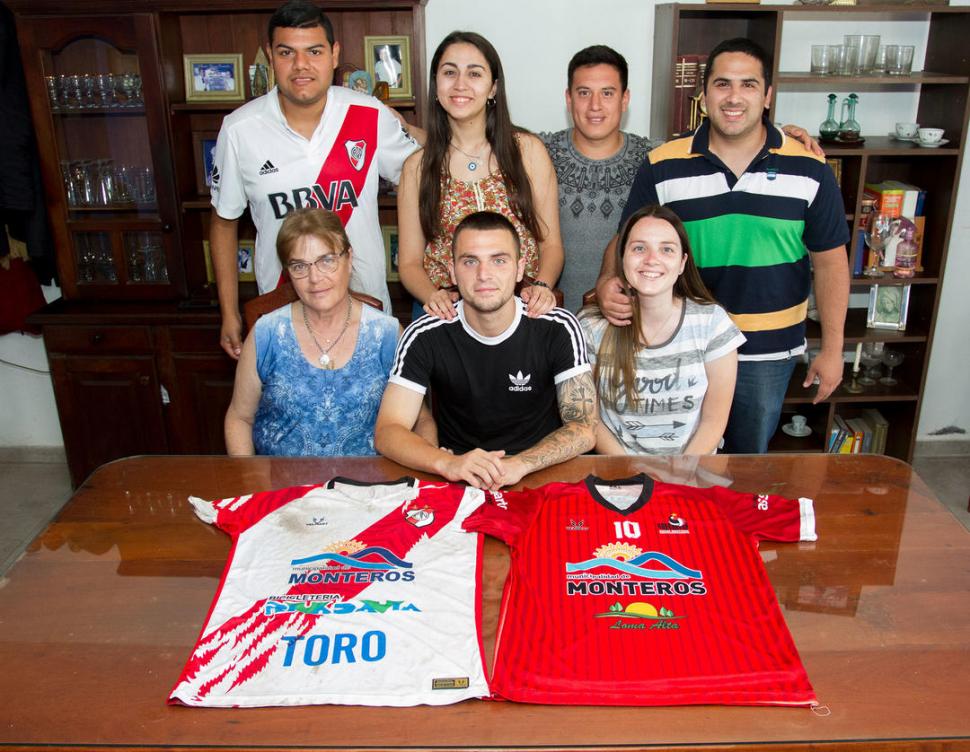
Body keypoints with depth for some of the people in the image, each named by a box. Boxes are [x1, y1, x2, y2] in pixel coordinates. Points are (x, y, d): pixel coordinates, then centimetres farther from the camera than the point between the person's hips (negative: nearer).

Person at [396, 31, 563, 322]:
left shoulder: (528, 150, 4)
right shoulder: (417, 166, 5)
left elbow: (551, 244, 6)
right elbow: (410, 262, 6)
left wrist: (542, 286, -14)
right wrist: (434, 295, -14)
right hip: (446, 315, 0)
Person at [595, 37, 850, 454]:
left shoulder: (808, 169, -5)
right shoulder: (662, 167, -6)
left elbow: (829, 260, 0)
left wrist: (832, 349, 0)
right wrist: (608, 283, -24)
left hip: (769, 353, 1)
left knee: (750, 460, 20)